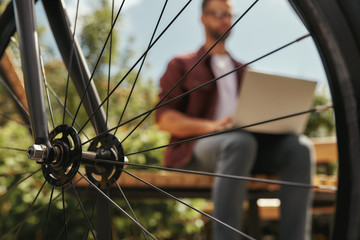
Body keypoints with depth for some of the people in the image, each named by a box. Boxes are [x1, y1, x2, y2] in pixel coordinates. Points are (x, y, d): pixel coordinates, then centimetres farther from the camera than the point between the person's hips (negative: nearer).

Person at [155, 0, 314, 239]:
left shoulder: (244, 71, 29)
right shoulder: (182, 65, 15)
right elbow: (165, 119, 2)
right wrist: (211, 126, -16)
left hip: (244, 142, 4)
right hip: (195, 147, -4)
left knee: (299, 147, -24)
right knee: (240, 141, -38)